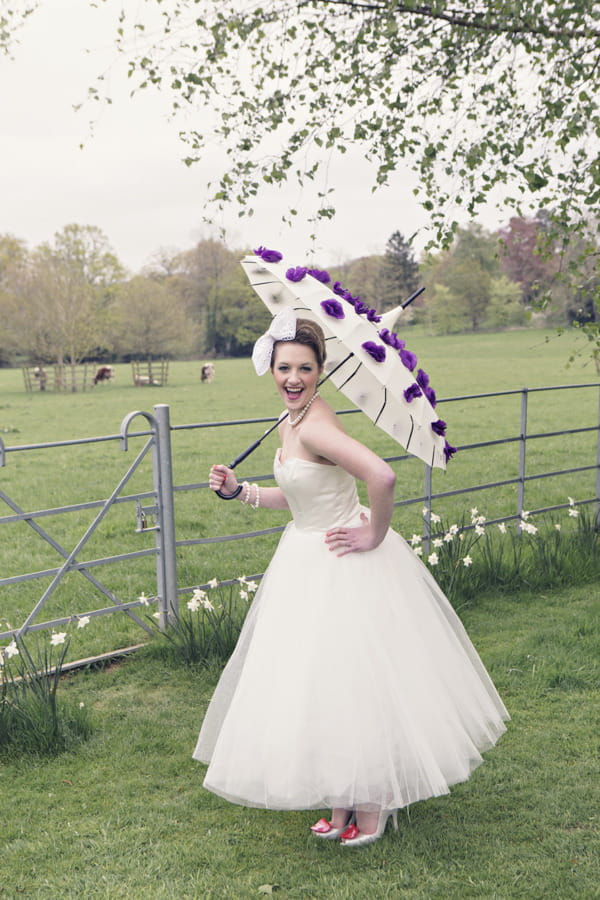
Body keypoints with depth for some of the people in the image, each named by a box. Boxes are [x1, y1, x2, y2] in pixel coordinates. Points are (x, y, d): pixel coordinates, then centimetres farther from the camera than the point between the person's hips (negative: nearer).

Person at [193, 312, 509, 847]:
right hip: (308, 564, 10)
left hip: (343, 569, -10)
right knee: (323, 684, 16)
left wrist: (375, 536, -24)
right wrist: (240, 491, 9)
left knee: (351, 684, 3)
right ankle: (344, 804, 31)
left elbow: (382, 477, -38)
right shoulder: (290, 423, 5)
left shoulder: (314, 426, -25)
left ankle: (370, 808, 22)